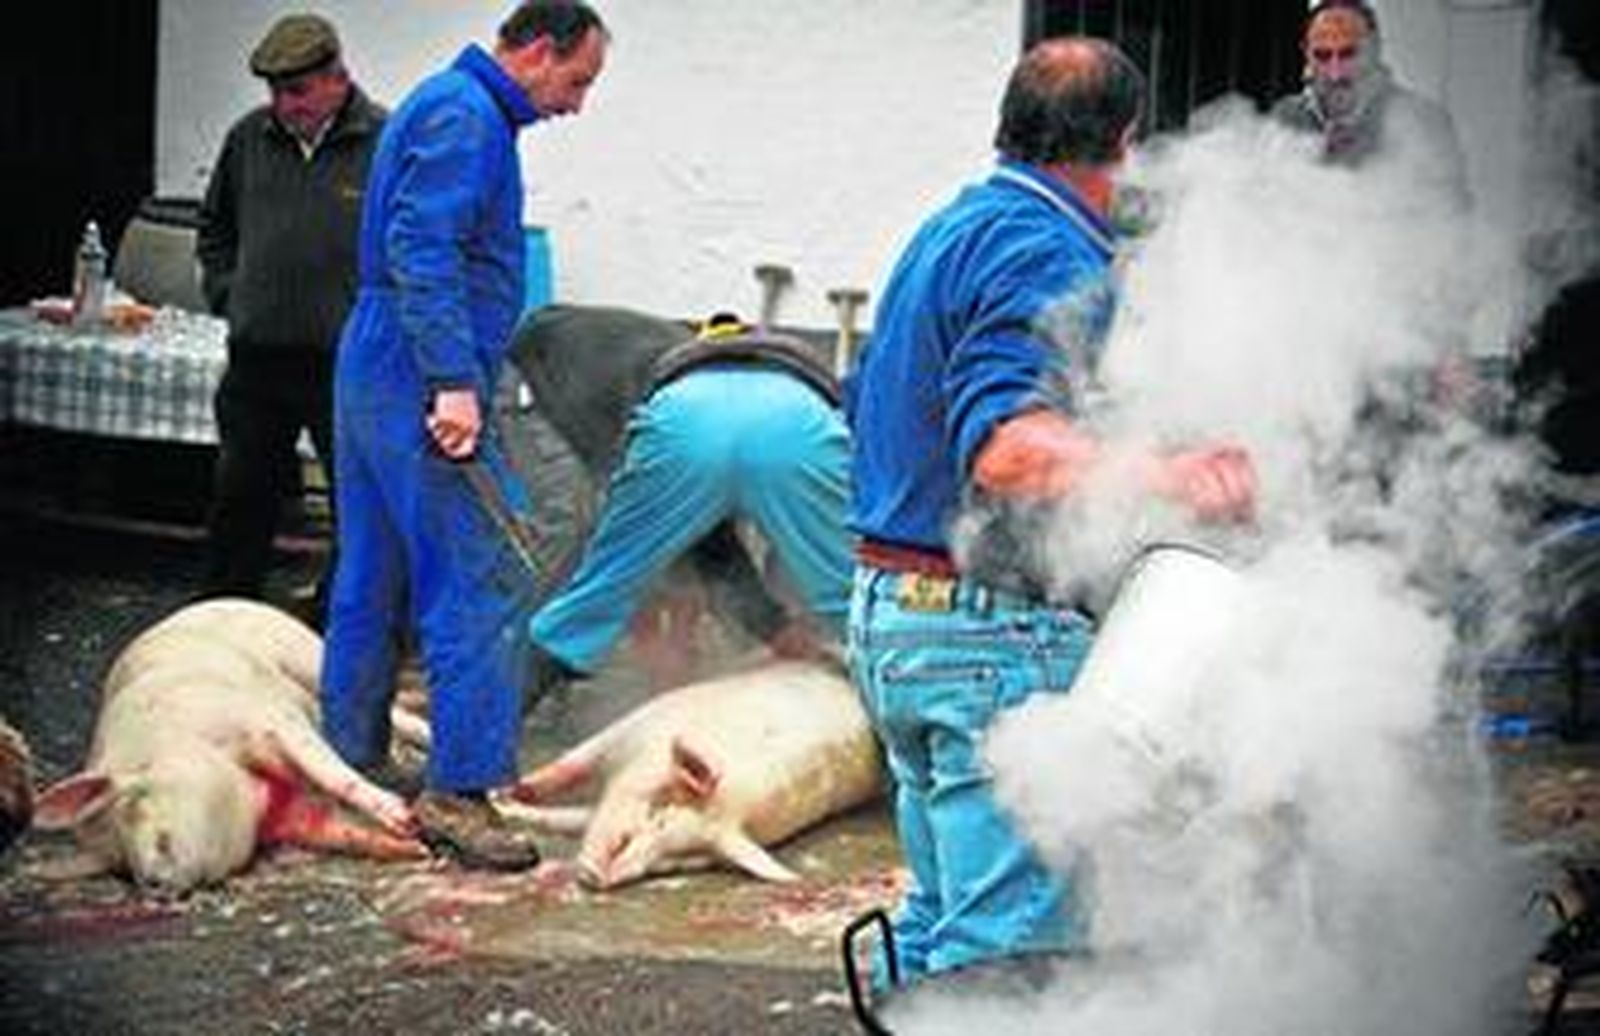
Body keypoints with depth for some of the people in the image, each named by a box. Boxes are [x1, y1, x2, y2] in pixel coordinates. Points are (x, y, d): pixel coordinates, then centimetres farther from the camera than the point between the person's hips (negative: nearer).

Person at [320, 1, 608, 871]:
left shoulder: (451, 107, 20)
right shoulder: (465, 117, -12)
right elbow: (422, 251, -23)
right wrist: (455, 383, -27)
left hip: (374, 374, 11)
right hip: (421, 377, -11)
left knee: (371, 586, 14)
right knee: (483, 587, -10)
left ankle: (348, 772, 22)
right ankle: (457, 789, -10)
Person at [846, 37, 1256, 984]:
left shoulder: (949, 230, 16)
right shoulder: (1050, 253, -14)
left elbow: (864, 401, 25)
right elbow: (1003, 443, -29)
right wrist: (1157, 475, -42)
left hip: (889, 608, 10)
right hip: (993, 629, -10)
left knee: (946, 917, 19)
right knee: (1016, 939, -8)